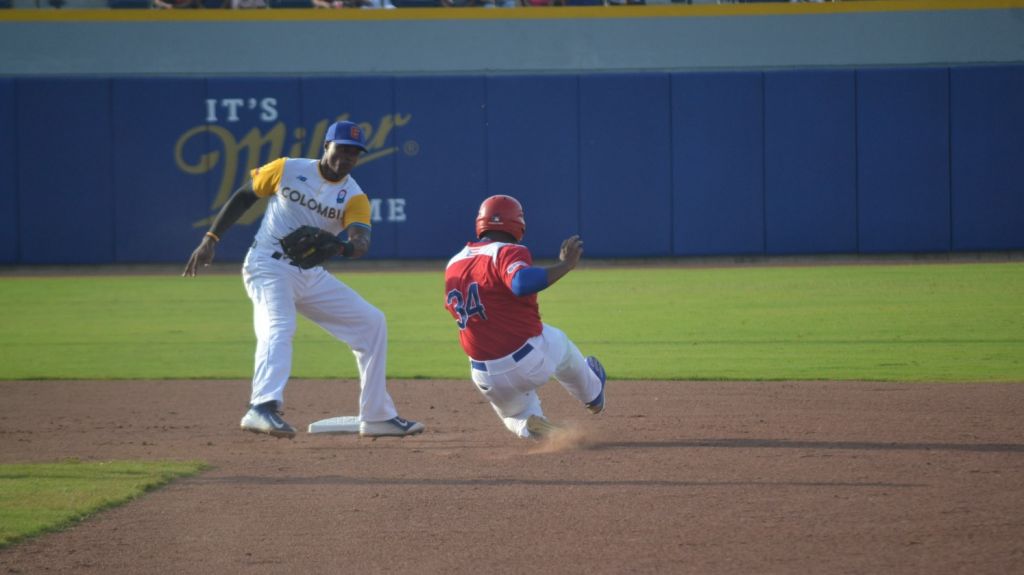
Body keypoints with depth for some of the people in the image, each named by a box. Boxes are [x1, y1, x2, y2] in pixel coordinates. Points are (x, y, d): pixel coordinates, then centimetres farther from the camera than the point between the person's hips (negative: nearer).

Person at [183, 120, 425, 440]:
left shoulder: (354, 197, 1)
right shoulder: (287, 170, -3)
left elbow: (362, 241, -17)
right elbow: (244, 196, 5)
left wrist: (341, 247, -41)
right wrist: (211, 239, -1)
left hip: (312, 276, 6)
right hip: (269, 267, -6)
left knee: (372, 323, 6)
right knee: (278, 328, -32)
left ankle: (377, 417, 14)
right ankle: (262, 408, -53)